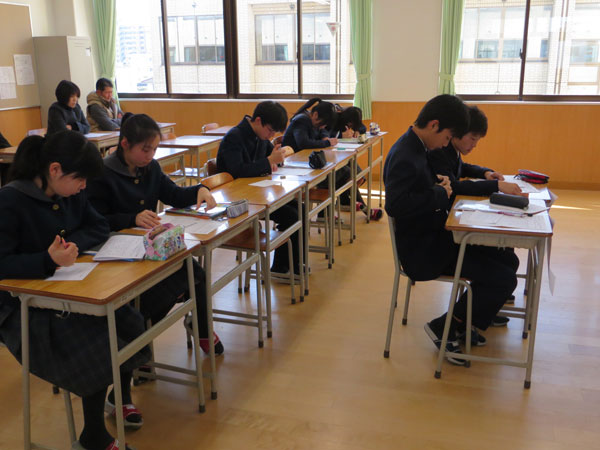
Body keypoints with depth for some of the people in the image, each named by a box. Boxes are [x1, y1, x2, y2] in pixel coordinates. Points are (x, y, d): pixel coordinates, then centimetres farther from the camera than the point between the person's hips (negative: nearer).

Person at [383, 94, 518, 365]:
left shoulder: (417, 147, 7)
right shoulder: (404, 158, -24)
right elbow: (395, 205, -36)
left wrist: (439, 182, 2)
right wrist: (440, 194, -24)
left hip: (435, 236, 11)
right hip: (422, 249, -10)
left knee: (506, 260, 13)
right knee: (504, 279, -12)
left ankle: (462, 324, 22)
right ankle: (443, 328, 3)